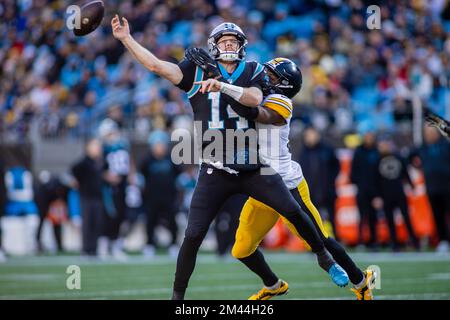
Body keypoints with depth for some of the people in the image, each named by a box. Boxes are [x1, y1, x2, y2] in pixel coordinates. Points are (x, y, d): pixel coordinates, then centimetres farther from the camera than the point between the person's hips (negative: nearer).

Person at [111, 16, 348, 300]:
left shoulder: (253, 71, 5)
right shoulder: (198, 72, 5)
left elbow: (255, 98, -16)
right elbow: (156, 65, -2)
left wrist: (222, 86, -29)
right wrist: (126, 39, -6)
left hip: (253, 168, 0)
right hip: (215, 173, 0)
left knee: (293, 211, -4)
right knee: (193, 236, -5)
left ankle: (324, 258, 20)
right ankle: (178, 295, 7)